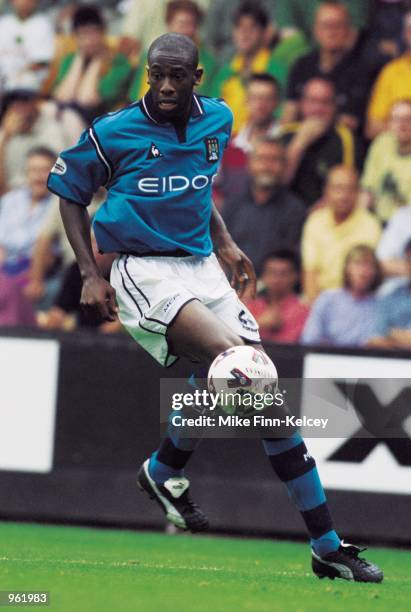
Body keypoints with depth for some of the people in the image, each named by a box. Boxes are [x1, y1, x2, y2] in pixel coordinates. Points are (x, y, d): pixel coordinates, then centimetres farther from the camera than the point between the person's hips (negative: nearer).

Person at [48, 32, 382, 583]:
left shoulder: (217, 121, 9)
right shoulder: (114, 132, -6)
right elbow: (69, 193, 7)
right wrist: (90, 275, -2)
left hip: (202, 266, 5)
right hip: (144, 271, -5)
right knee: (229, 357, -30)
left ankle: (327, 546, 2)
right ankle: (164, 471, -5)